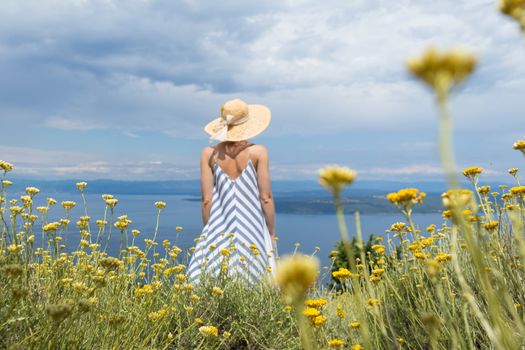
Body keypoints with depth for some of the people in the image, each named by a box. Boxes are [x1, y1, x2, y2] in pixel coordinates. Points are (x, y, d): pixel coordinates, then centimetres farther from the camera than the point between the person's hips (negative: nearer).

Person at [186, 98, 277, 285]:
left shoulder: (209, 153, 1)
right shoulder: (258, 152, -4)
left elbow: (207, 200, 1)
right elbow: (266, 197, -4)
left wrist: (208, 232, 12)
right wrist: (272, 234, 6)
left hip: (219, 231, 2)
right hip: (252, 230, -1)